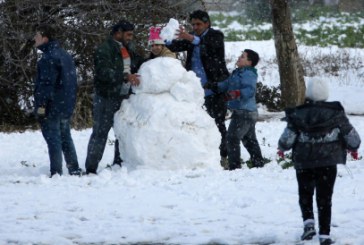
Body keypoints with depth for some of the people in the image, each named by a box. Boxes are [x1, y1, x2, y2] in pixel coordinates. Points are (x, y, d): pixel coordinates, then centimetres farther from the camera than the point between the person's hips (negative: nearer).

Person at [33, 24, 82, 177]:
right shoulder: (64, 55, 14)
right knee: (65, 137, 16)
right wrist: (70, 102, 23)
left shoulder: (49, 57, -17)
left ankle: (56, 172, -7)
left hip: (52, 107, -9)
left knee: (53, 138, -6)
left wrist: (41, 104, -22)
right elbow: (72, 81, 19)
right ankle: (74, 169, 19)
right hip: (66, 106, 9)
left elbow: (47, 83, -22)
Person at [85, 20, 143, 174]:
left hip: (124, 97, 8)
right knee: (100, 132, -7)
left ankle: (119, 164, 23)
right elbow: (104, 73, -24)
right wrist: (125, 76, -33)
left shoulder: (126, 49, 16)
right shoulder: (104, 50, -11)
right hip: (107, 97, -8)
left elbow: (138, 65, 25)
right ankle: (91, 168, -5)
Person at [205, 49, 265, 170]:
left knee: (232, 137, -10)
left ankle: (234, 165, -10)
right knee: (249, 139, 18)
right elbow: (226, 84, 23)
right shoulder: (237, 73, 16)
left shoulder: (248, 74, -16)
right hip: (249, 112, 11)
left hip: (244, 112, -11)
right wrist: (213, 86, 9)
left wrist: (236, 94, -41)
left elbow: (250, 90, -30)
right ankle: (258, 163, 26)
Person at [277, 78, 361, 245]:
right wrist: (353, 148, 20)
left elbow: (287, 138, -9)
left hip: (303, 162, 0)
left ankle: (308, 222, -3)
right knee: (324, 198, 6)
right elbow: (351, 136, -2)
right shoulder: (336, 113, -7)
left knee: (305, 194, 19)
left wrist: (282, 148, 14)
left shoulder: (297, 115, -8)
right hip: (328, 162, 0)